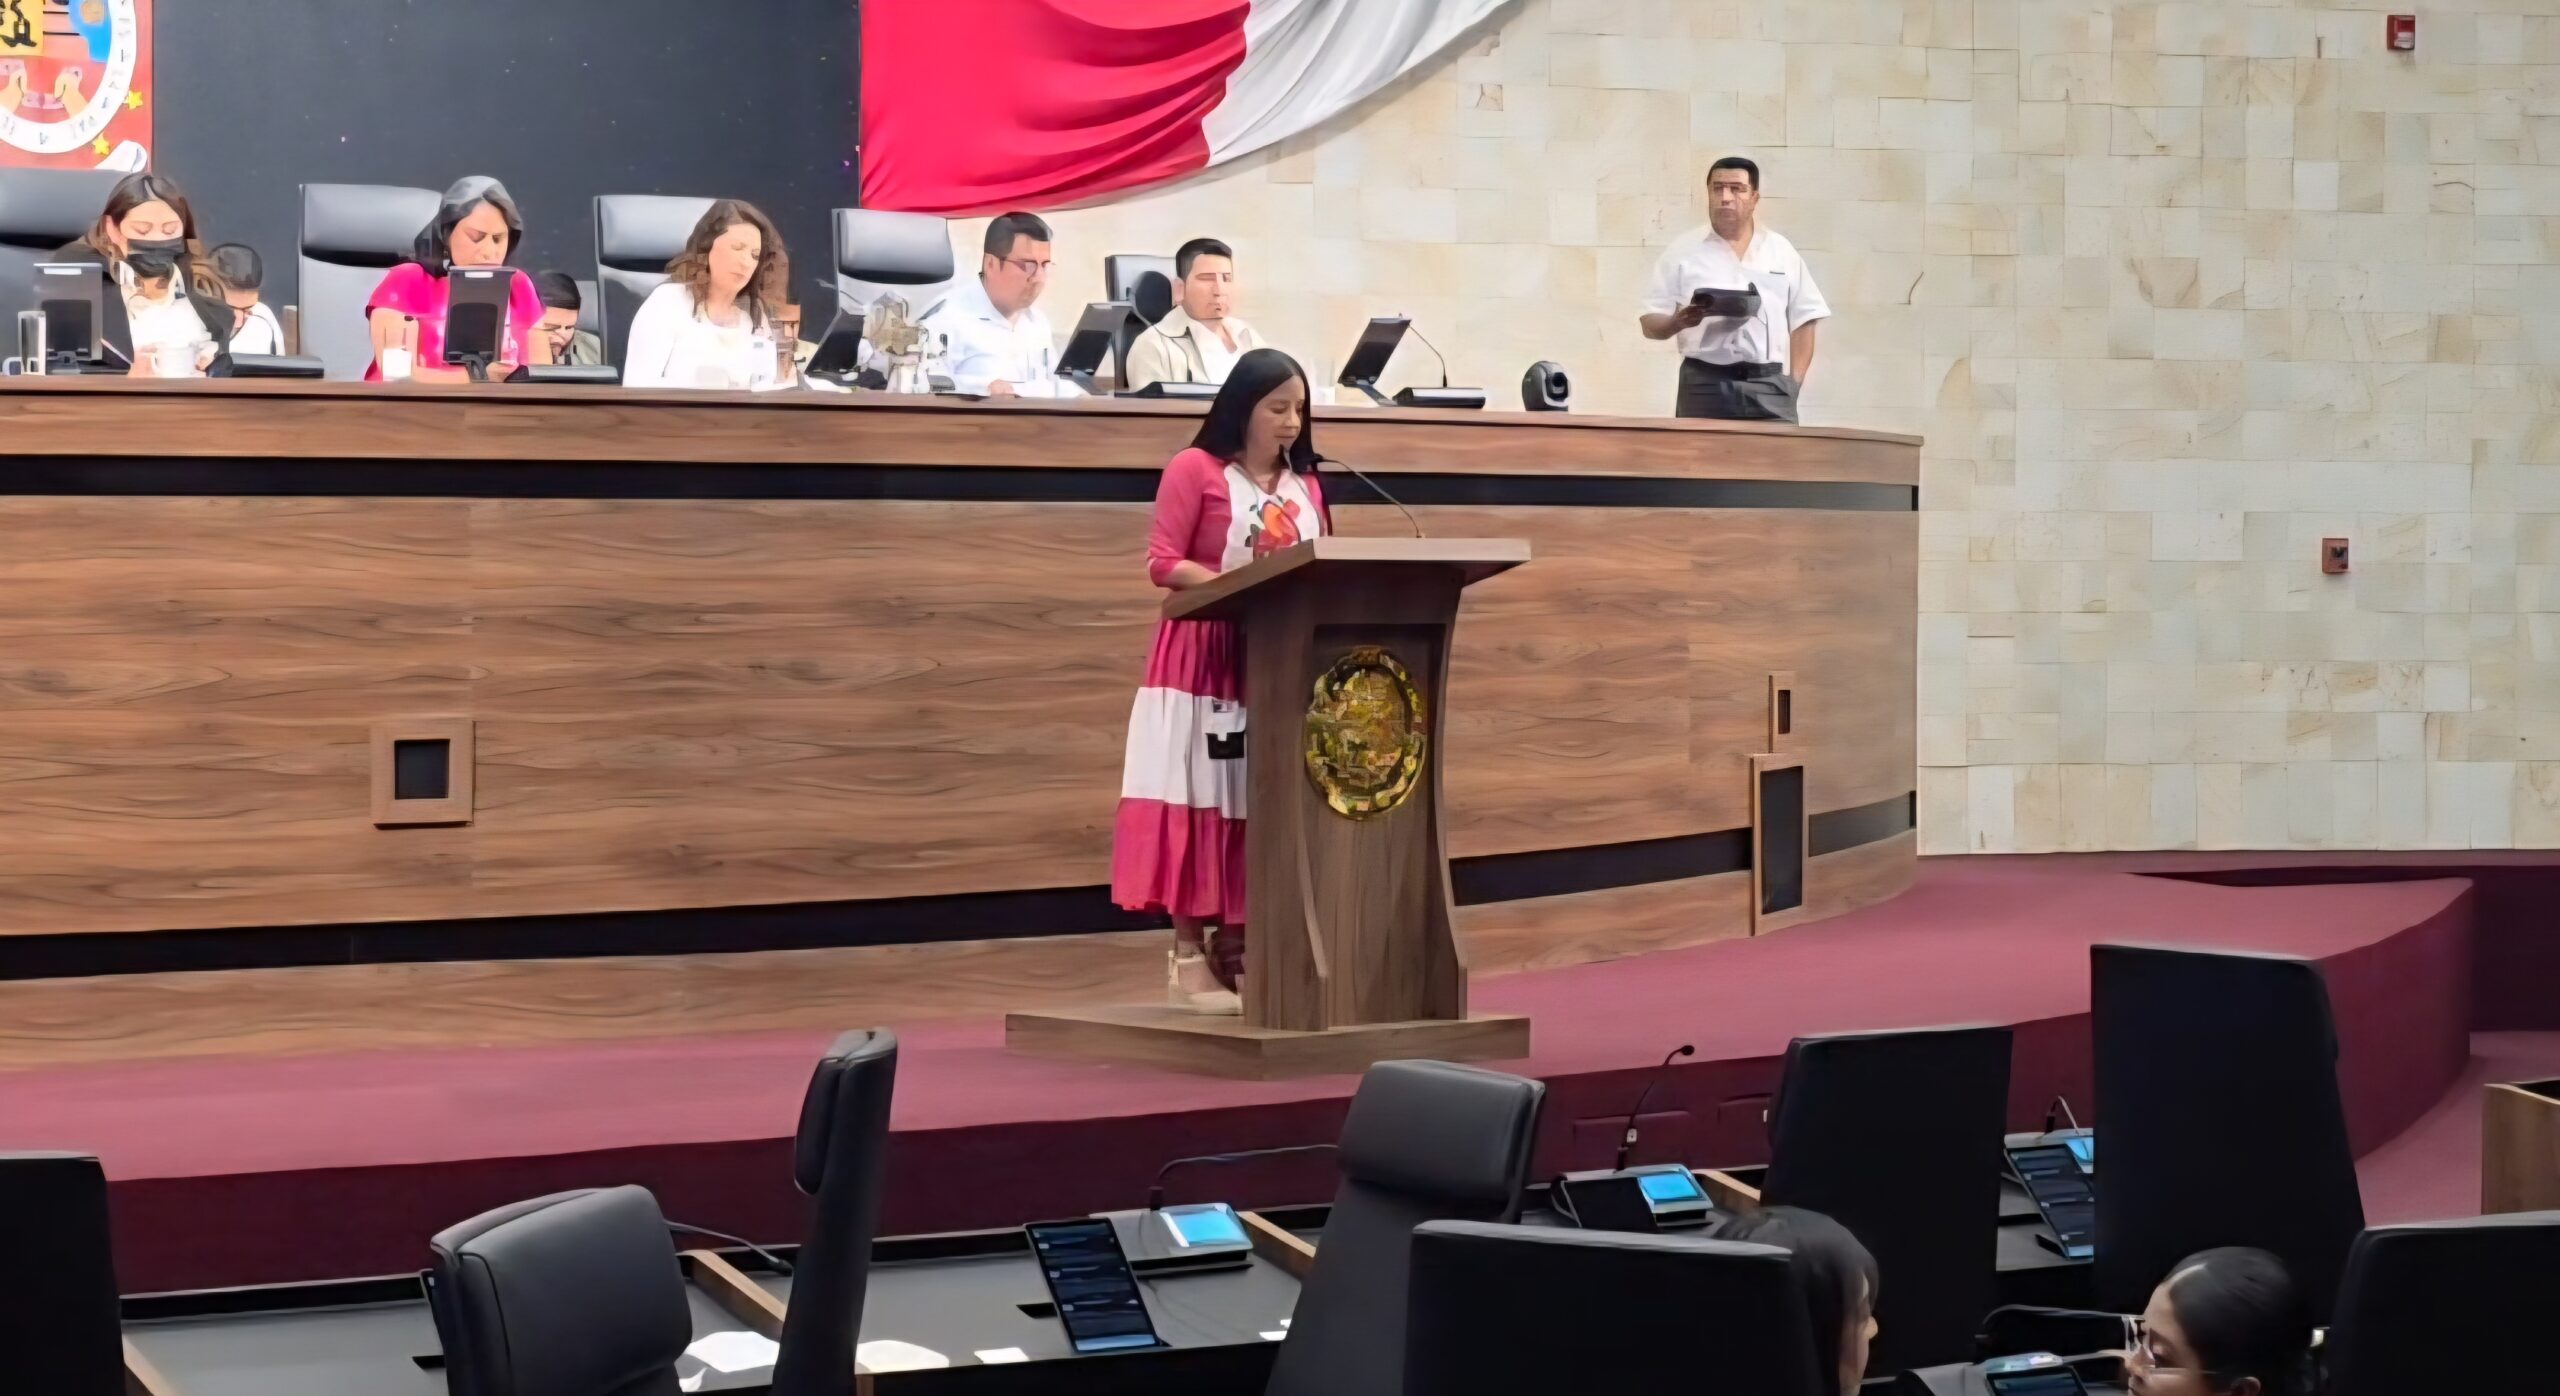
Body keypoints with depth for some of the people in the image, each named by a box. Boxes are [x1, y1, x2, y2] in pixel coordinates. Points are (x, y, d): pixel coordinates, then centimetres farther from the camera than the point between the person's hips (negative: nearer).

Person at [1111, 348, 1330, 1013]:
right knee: (1200, 799, -7)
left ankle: (1239, 946, 11)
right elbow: (1162, 563, -10)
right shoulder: (1195, 469, -4)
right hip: (1206, 656, -6)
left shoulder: (1306, 485, 15)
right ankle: (1189, 956, -5)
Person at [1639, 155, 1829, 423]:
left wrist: (1794, 382, 0)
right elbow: (1650, 324, 4)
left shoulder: (1781, 251, 12)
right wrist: (1678, 321, -19)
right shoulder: (1682, 251, 6)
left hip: (1768, 385, 2)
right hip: (1705, 384, -2)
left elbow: (1802, 320, 13)